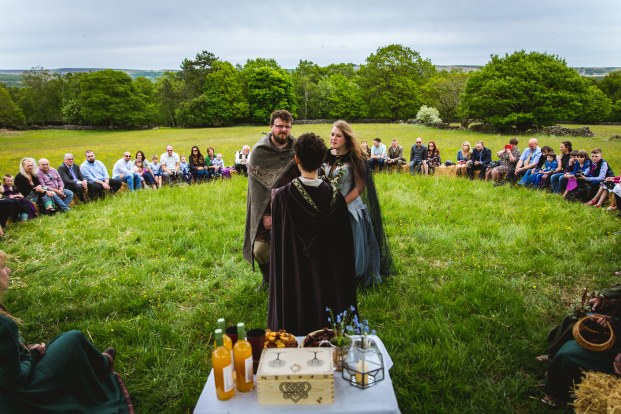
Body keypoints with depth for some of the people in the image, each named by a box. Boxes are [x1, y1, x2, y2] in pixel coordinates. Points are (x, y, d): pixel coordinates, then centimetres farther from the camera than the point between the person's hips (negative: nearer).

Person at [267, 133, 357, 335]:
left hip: (294, 278, -1)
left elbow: (277, 242, -5)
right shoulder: (334, 195, -13)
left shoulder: (282, 196, -18)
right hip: (329, 276, 1)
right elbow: (345, 242, -4)